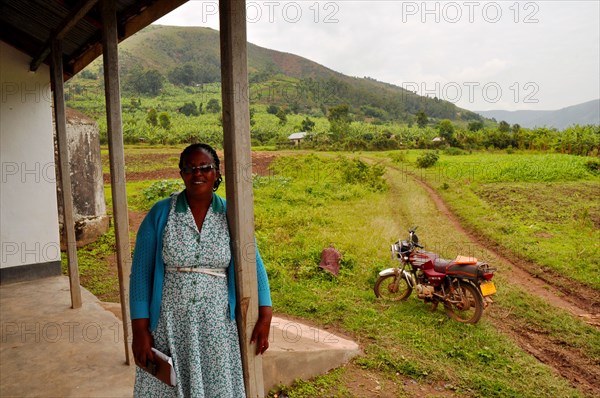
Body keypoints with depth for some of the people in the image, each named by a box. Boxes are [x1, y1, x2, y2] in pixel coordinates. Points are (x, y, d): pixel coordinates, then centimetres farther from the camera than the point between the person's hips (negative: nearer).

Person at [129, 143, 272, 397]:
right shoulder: (160, 214, -4)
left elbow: (253, 264, 2)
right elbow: (141, 272, -2)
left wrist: (265, 315, -6)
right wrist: (139, 329, -6)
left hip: (216, 326, 1)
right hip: (168, 325, 0)